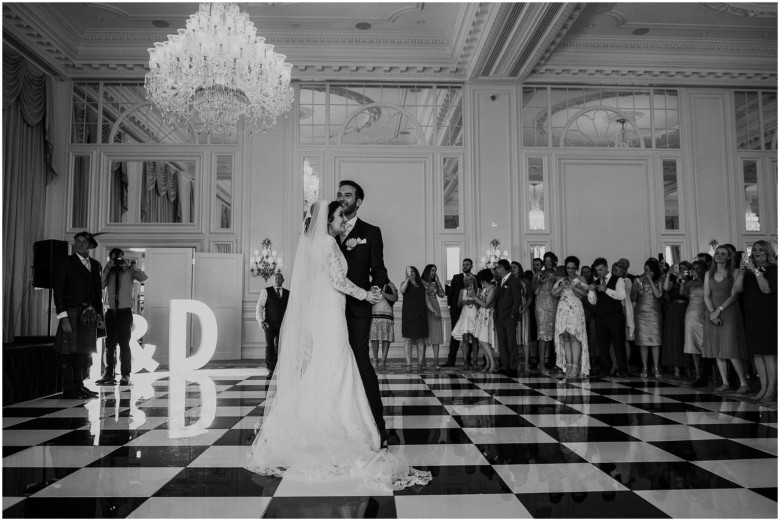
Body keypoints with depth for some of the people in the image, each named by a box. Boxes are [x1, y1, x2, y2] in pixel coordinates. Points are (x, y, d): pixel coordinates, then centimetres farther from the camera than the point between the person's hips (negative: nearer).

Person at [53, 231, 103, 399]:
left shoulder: (95, 265, 14)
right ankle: (68, 389, 4)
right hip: (72, 314, -5)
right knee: (68, 352, -2)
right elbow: (58, 291, -7)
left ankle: (79, 386, 16)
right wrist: (63, 317, -14)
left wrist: (99, 314, 11)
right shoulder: (67, 263, -2)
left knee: (84, 352, 8)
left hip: (89, 315, 5)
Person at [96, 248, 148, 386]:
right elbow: (100, 286, -7)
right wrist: (107, 268, -10)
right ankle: (109, 374, 14)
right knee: (110, 344, 7)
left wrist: (130, 265, -15)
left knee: (124, 344, -2)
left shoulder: (129, 271, 3)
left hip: (125, 311, -3)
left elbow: (144, 277, -14)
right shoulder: (108, 272, 9)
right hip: (111, 311, 3)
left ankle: (126, 375, 3)